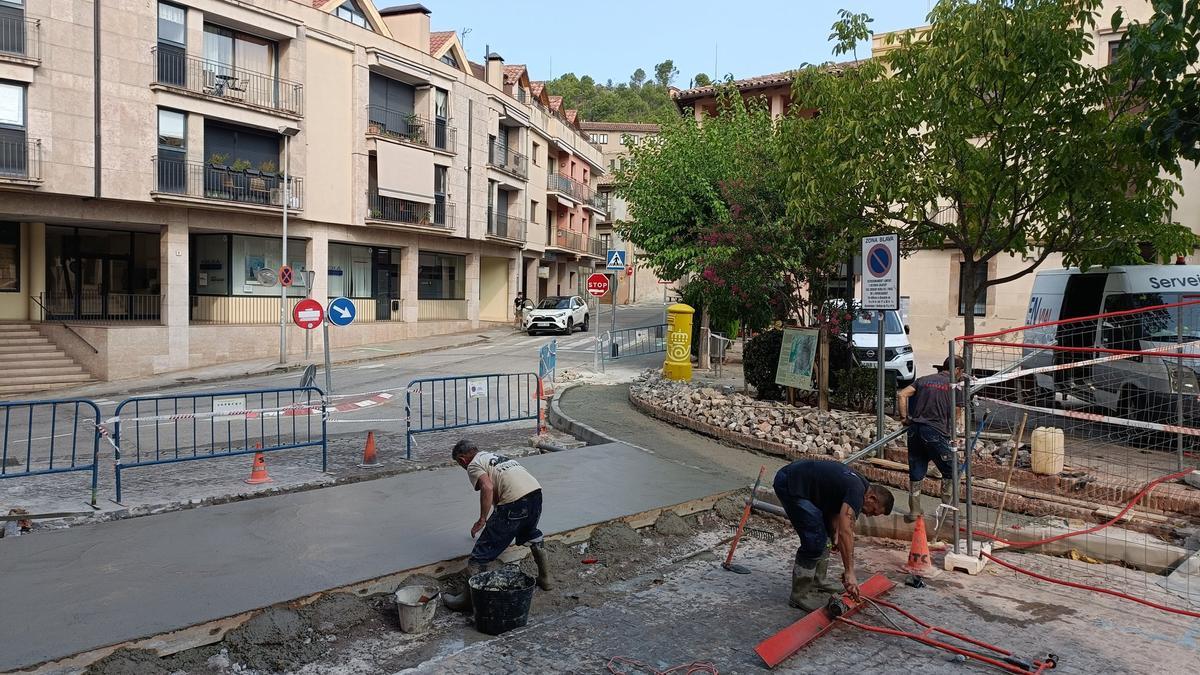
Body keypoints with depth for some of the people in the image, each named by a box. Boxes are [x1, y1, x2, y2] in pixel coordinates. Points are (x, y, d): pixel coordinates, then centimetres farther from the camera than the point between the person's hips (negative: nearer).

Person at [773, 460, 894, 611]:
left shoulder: (859, 483, 10)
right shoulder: (856, 491, -19)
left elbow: (836, 505, 19)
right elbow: (846, 532, -26)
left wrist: (835, 536, 3)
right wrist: (849, 572, -25)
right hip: (788, 484, -11)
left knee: (822, 535, 15)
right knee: (814, 541, -10)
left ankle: (816, 583, 25)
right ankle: (799, 595, -1)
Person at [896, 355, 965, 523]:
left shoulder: (923, 380, 14)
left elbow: (901, 395, 1)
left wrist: (904, 417, 5)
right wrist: (952, 439, 13)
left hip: (915, 430, 5)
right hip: (936, 432, -5)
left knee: (916, 473, 12)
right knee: (950, 471, 13)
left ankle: (914, 511, 17)